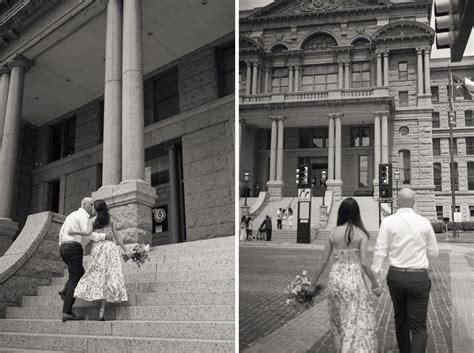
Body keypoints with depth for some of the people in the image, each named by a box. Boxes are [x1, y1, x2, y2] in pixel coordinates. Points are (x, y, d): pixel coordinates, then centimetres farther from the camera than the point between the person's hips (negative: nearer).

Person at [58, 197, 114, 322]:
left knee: (80, 273, 26)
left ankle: (65, 291, 2)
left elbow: (61, 232, 25)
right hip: (74, 248, -9)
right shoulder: (83, 215, -6)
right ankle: (67, 312, -12)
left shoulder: (72, 215, 23)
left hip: (64, 248, 9)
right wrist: (104, 236, -17)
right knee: (75, 279, -8)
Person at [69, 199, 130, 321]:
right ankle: (102, 311, -13)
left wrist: (74, 232, 3)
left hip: (97, 247, 0)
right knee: (110, 276, -5)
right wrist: (125, 250, 12)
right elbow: (117, 237, 9)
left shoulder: (92, 220, 8)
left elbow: (88, 233, -10)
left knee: (98, 276, 4)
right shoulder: (110, 221, 13)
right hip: (110, 247, 0)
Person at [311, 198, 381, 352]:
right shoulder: (361, 233, -7)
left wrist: (313, 281, 13)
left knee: (338, 319, 21)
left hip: (335, 278, 4)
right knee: (359, 321, 4)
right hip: (353, 279, -4)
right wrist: (375, 283, 0)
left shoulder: (333, 232, 0)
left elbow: (324, 261, 2)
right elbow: (364, 263, -12)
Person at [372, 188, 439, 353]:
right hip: (419, 277, -1)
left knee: (400, 320, 22)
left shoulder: (388, 221, -6)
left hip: (396, 276, 1)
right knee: (418, 327, 2)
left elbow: (380, 251, -10)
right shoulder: (424, 222, -4)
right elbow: (434, 251, 6)